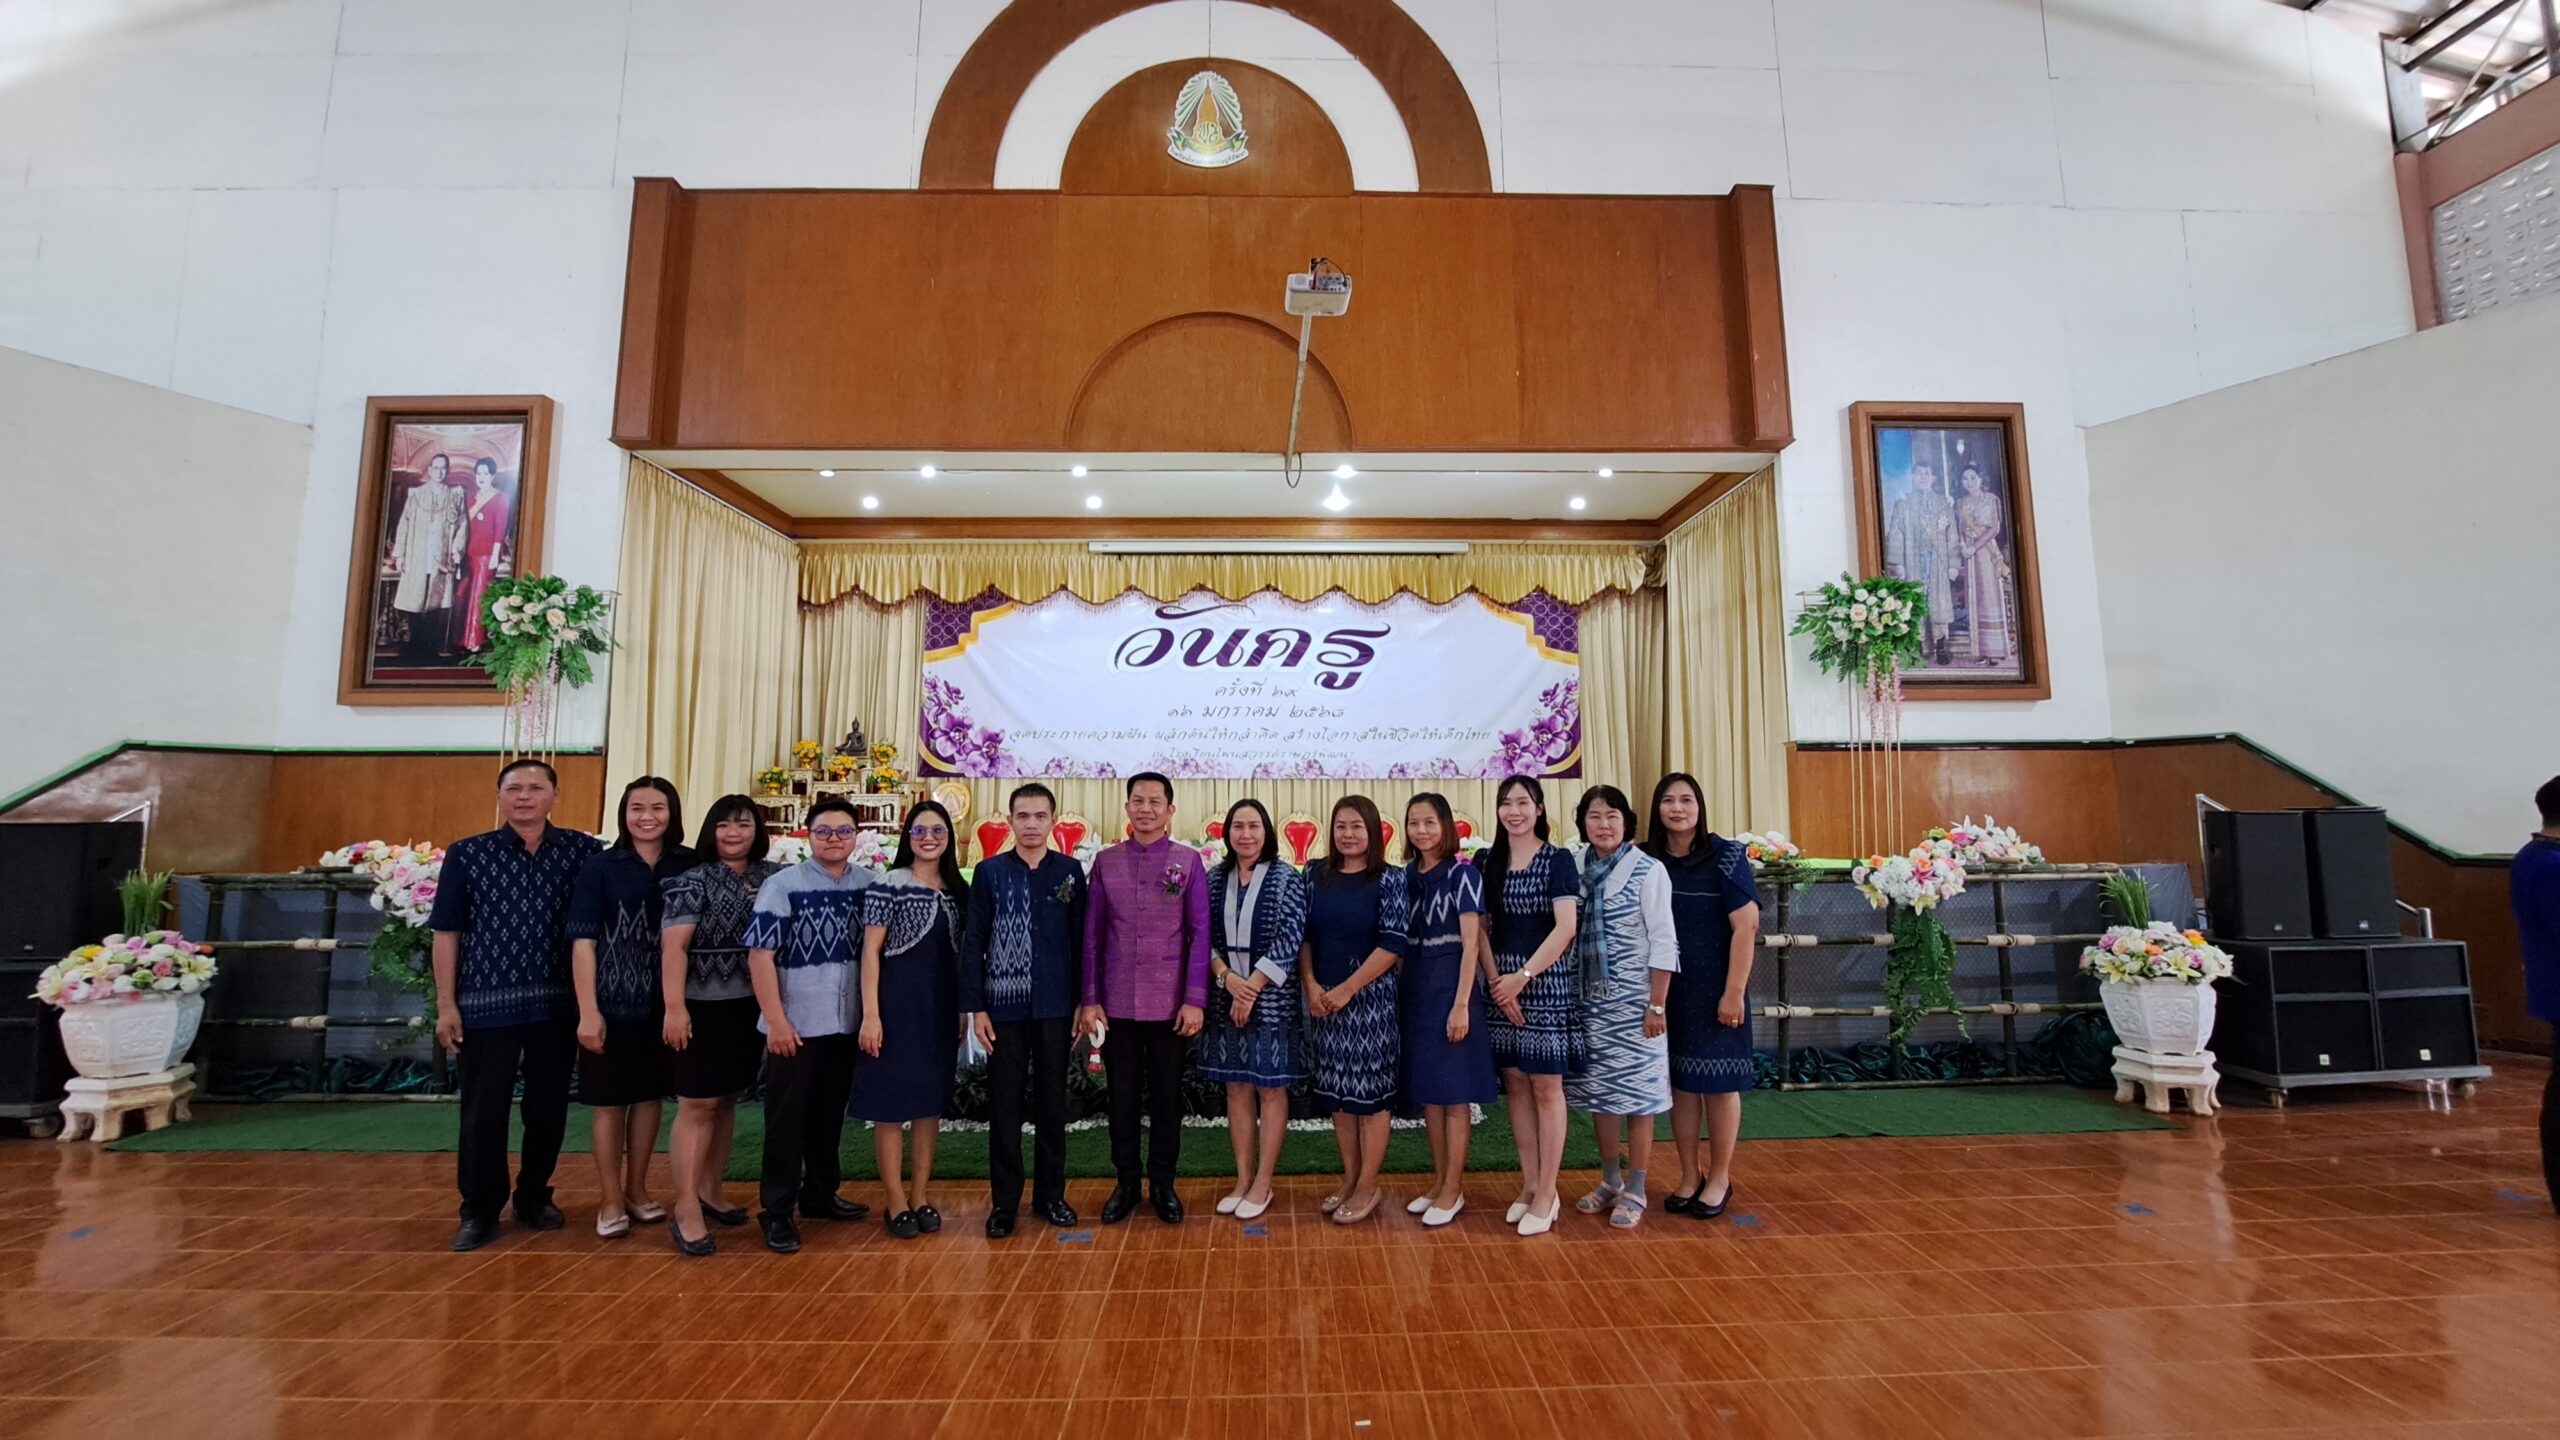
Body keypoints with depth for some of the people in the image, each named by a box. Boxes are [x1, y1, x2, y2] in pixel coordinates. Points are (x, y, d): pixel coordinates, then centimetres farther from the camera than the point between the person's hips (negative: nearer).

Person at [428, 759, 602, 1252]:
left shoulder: (583, 851, 0)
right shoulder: (466, 855, 0)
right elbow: (446, 933, 2)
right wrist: (446, 1005, -2)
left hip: (558, 1005, 1)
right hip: (485, 1004, -1)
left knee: (548, 1107, 11)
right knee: (483, 1111, 6)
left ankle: (534, 1198, 28)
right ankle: (480, 1211, 21)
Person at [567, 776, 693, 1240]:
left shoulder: (689, 866, -1)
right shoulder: (600, 867, -6)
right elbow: (583, 942, -8)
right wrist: (588, 1011, -12)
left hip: (665, 1005, 2)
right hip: (613, 1004, -2)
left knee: (650, 1097, 14)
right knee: (610, 1102, 8)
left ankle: (637, 1189, 30)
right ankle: (610, 1200, 22)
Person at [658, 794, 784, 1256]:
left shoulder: (773, 877, 5)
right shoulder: (693, 880, -6)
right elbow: (673, 946, -13)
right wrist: (675, 1007, -20)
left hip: (753, 1007, 5)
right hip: (704, 1008, -4)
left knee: (727, 1101, 14)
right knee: (698, 1106, -2)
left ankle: (709, 1192, 27)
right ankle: (686, 1210, 6)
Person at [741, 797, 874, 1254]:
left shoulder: (869, 886, 0)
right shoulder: (783, 885, -9)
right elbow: (760, 955, -11)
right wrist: (776, 1021, -14)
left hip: (847, 1024, 4)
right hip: (795, 1026, -4)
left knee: (830, 1113, 17)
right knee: (787, 1118, 6)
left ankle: (821, 1194, 33)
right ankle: (776, 1212, 19)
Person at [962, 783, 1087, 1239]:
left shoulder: (1070, 871, 2)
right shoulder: (989, 872, 0)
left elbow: (1080, 939, 4)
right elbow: (973, 943, 1)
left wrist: (1084, 1000, 2)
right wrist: (976, 1007, -3)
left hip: (1054, 1007, 1)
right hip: (1004, 1006, 0)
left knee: (1052, 1102, 11)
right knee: (1004, 1104, 7)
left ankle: (1050, 1194, 25)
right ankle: (1004, 1200, 20)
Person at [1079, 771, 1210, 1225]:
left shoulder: (1189, 861, -1)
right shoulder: (1105, 862, 4)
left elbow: (1200, 934, -3)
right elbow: (1092, 935, 5)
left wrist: (1194, 1000, -8)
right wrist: (1089, 1000, 1)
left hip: (1169, 1004, -1)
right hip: (1116, 1003, 1)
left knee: (1166, 1098, 10)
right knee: (1122, 1097, 11)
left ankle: (1163, 1184, 25)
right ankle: (1125, 1183, 27)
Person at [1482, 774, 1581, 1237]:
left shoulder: (1558, 860, -5)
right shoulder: (1489, 863, 9)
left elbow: (1566, 928, -12)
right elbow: (1482, 927, 9)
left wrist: (1522, 976, -17)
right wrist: (1497, 979, -3)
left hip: (1546, 980, -4)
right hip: (1501, 982, 5)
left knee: (1546, 1087, 0)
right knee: (1515, 1084, 9)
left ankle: (1547, 1194, 10)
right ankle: (1529, 1185, 21)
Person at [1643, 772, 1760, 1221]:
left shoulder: (1726, 856, -8)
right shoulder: (1646, 860, 2)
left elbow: (1746, 925, -11)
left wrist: (1734, 992, -15)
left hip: (1714, 990, -3)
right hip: (1667, 990, 3)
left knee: (1718, 1083, 7)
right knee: (1679, 1082, 11)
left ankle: (1719, 1179, 23)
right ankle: (1689, 1176, 25)